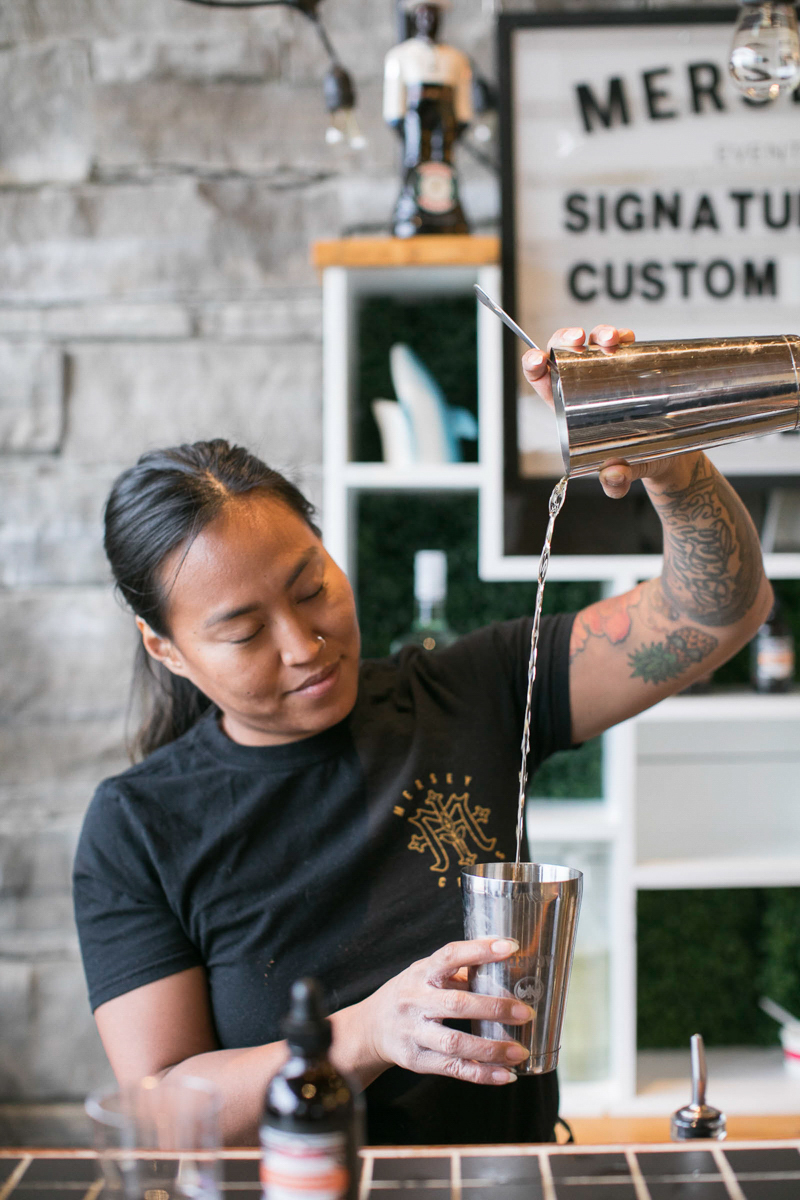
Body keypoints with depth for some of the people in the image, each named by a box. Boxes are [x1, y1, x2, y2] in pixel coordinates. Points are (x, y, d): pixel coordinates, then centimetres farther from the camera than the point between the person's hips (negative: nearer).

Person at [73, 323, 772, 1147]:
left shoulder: (467, 694, 0)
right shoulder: (137, 829, -4)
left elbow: (720, 610, -2)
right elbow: (162, 1113, -9)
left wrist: (666, 457, -20)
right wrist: (367, 1036, -23)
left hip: (513, 1180, 1)